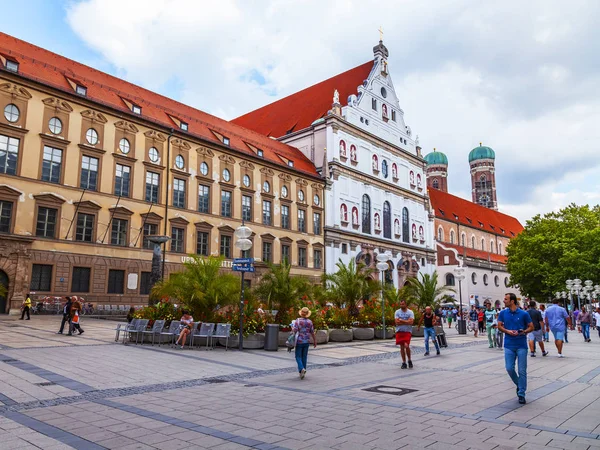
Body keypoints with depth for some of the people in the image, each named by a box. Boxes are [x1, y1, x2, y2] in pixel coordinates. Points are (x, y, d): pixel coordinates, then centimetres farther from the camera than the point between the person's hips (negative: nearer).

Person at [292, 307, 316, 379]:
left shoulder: (297, 320, -10)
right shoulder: (310, 322, -1)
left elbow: (294, 330, -17)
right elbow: (312, 333, 3)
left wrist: (292, 328, 5)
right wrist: (315, 341, 12)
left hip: (299, 341, -3)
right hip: (307, 341, 3)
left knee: (298, 356, 4)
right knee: (304, 357, 13)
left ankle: (302, 369, -18)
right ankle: (303, 373, 17)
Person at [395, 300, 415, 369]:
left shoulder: (410, 312, 1)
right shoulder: (397, 312, 4)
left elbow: (411, 322, -13)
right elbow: (397, 322, -6)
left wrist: (401, 320, -10)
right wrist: (406, 322, -10)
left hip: (407, 331, -2)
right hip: (399, 331, 2)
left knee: (406, 346, -17)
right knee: (402, 347, 5)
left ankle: (409, 360, 6)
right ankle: (404, 362, 15)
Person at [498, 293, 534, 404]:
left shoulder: (523, 314, -5)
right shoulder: (503, 313, 3)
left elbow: (531, 327, 3)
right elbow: (499, 326, 7)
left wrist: (524, 331, -17)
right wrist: (508, 331, -12)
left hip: (521, 345, -2)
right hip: (509, 345, 2)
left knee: (522, 371, 1)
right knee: (509, 368, 0)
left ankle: (521, 394, 12)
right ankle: (518, 385, 28)